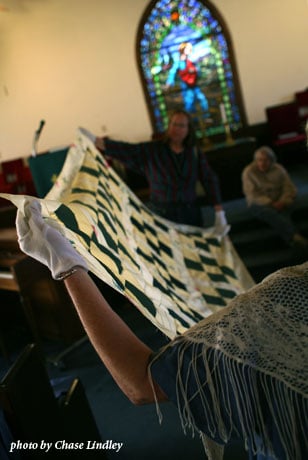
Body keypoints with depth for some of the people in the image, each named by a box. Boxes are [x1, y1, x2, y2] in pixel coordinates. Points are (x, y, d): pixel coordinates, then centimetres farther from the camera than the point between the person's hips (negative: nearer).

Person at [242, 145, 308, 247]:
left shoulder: (279, 169, 3)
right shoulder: (248, 172, -5)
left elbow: (290, 189, -1)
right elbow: (252, 195, -12)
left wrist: (283, 202, -22)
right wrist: (271, 204, -23)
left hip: (279, 203, 3)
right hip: (259, 204, -3)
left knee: (284, 212, -33)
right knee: (271, 213, -37)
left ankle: (290, 238, -51)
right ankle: (294, 236, -51)